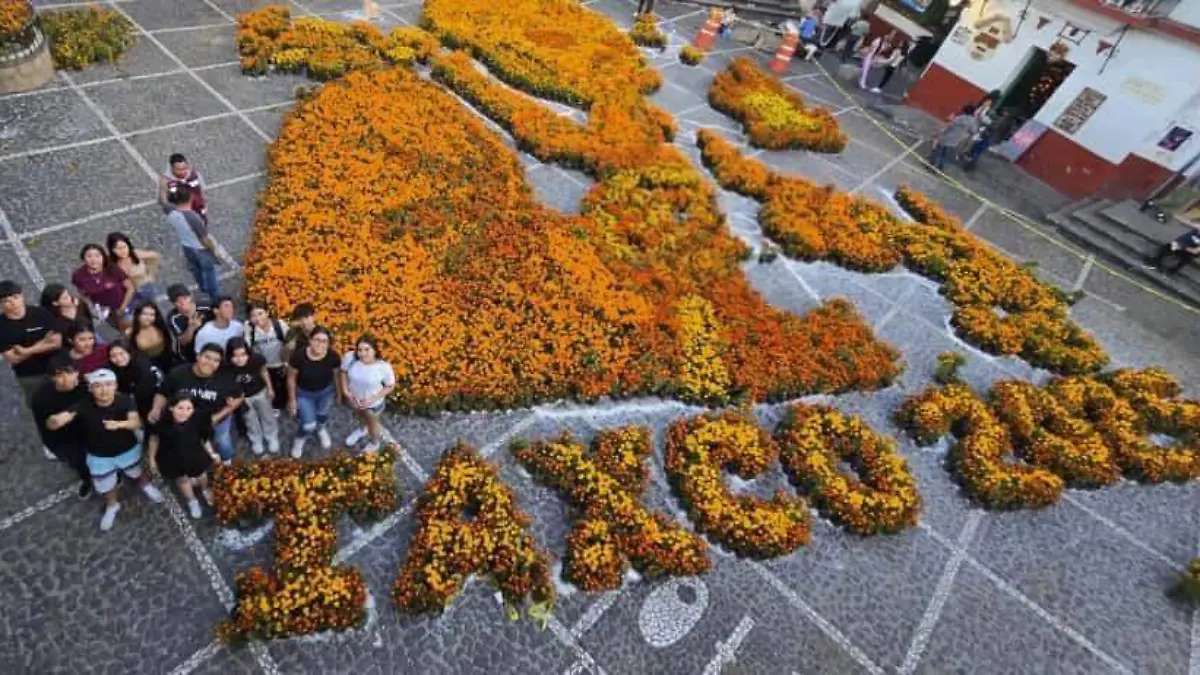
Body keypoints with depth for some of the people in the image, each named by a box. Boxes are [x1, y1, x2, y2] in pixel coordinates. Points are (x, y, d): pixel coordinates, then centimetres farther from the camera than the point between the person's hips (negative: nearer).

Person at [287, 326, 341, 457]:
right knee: (309, 425, -1)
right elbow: (291, 378, -14)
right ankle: (300, 438, 37)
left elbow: (337, 375, -8)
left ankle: (320, 430, 65)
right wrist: (292, 400, -5)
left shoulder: (333, 357, -27)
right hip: (304, 394, -2)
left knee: (322, 416, 28)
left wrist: (339, 392, 6)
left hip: (326, 392, 2)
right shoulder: (298, 356, -31)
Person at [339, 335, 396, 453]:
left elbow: (390, 386, -17)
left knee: (372, 423, 25)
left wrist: (373, 399, -24)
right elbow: (343, 372, -7)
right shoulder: (350, 358, -28)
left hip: (373, 403, -3)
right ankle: (363, 429, 70)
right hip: (353, 398, 3)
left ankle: (375, 443, 59)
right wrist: (346, 391, -16)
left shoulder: (384, 367, -33)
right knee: (359, 415, 35)